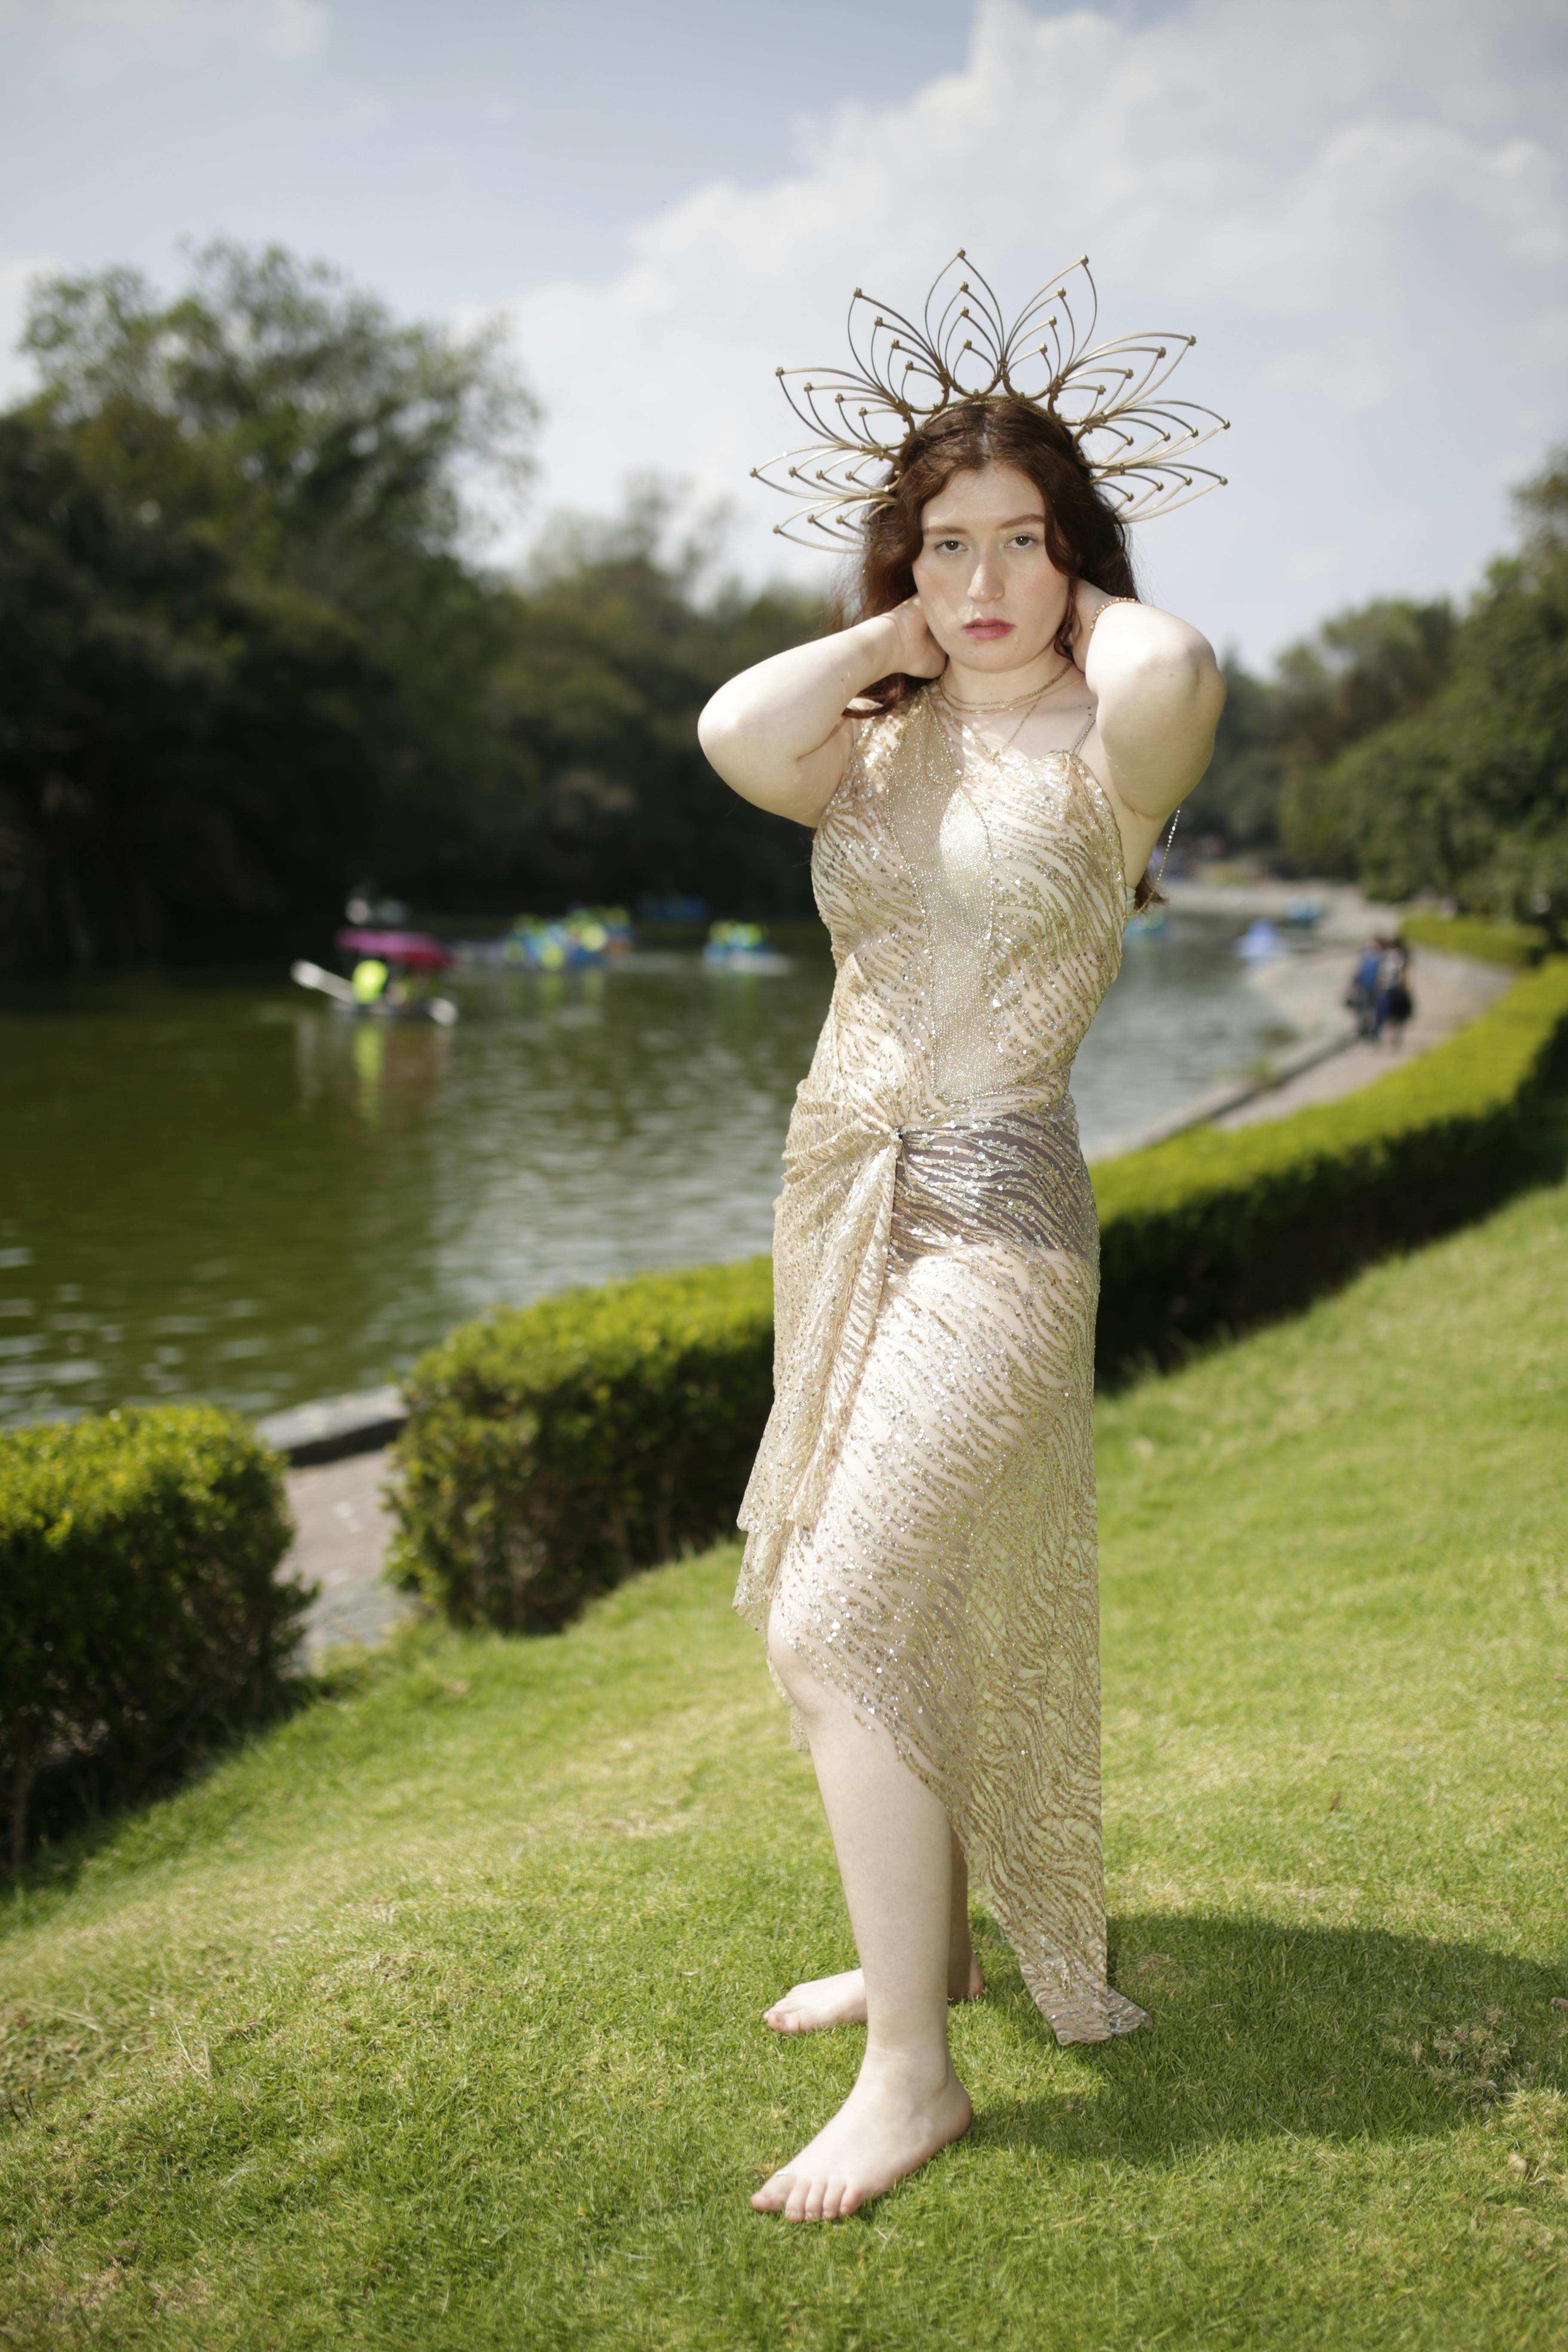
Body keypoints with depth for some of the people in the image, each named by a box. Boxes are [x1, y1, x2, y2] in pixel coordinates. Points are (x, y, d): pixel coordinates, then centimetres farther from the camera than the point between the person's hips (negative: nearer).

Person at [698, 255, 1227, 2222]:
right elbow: (733, 730, -15)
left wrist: (1086, 597, -9)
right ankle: (916, 1944, 37)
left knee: (842, 1625, -14)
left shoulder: (1104, 748, -5)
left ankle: (913, 2076, -1)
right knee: (828, 1608, 16)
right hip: (839, 1193, 7)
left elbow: (1173, 667, -30)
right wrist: (896, 624, -1)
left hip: (991, 1214, -7)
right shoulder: (879, 747, 7)